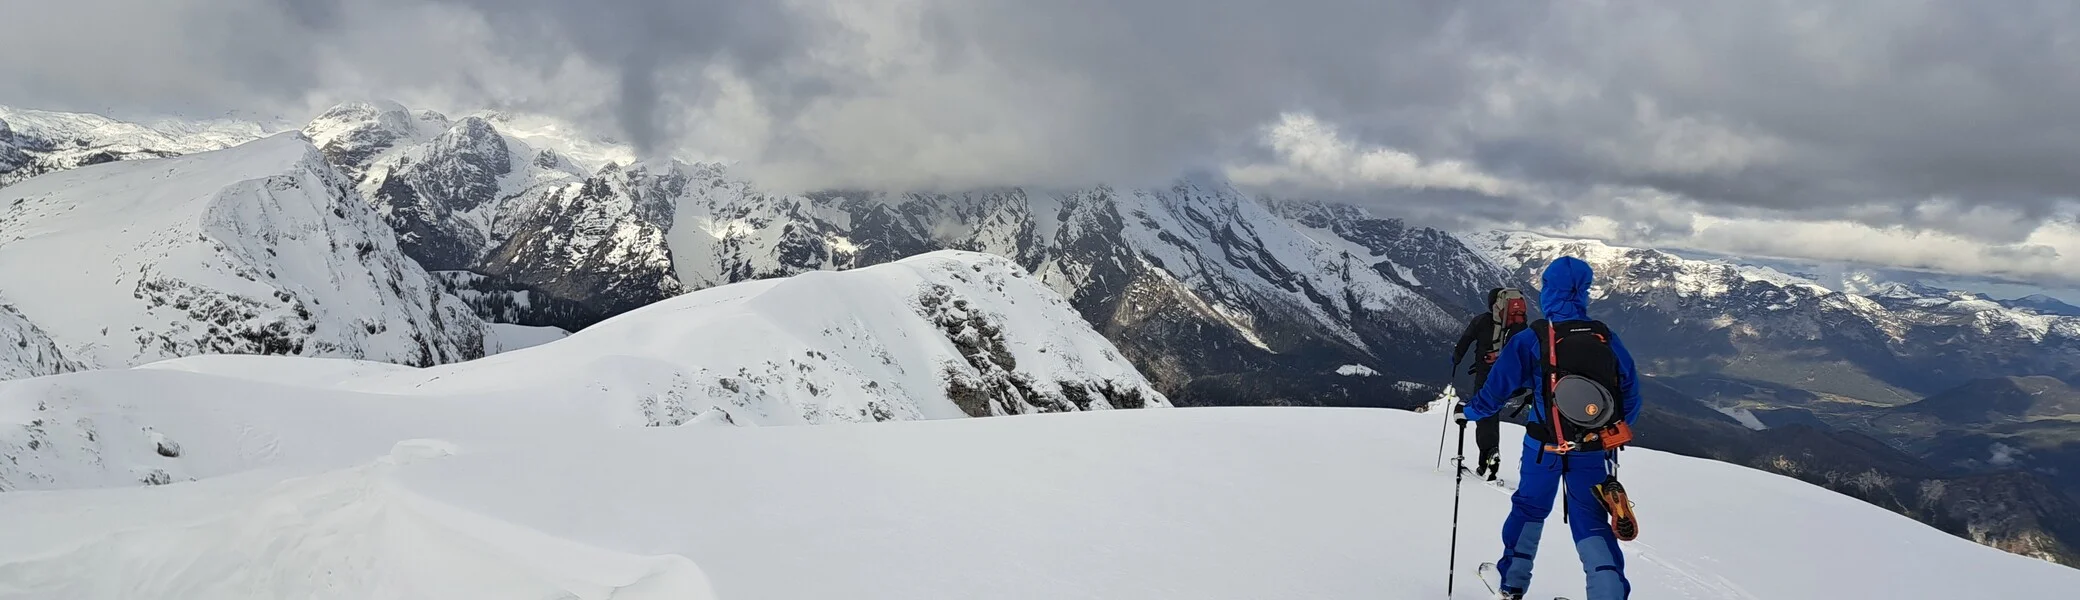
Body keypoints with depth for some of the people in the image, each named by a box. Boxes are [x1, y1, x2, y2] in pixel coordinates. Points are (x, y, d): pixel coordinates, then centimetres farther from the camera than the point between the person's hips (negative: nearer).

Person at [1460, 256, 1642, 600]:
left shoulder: (1531, 339, -10)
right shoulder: (1606, 338, -1)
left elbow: (1498, 388, -8)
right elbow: (1631, 394, 6)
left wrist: (1469, 412, 10)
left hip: (1544, 447, -1)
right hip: (1592, 450, 1)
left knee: (1528, 508, 19)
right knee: (1591, 521, 8)